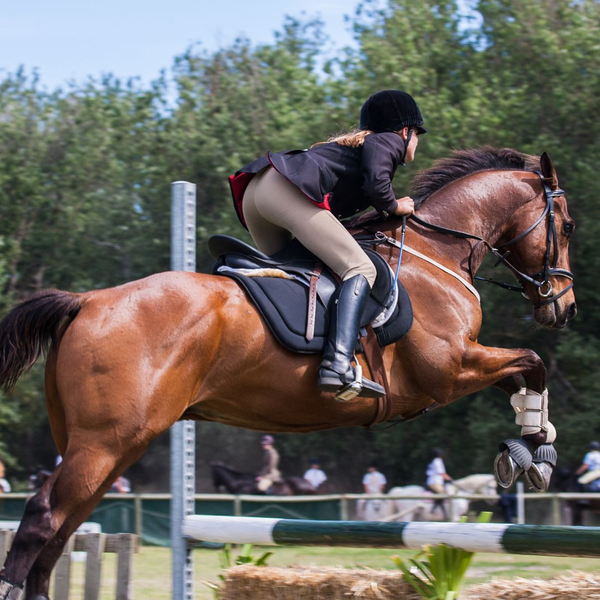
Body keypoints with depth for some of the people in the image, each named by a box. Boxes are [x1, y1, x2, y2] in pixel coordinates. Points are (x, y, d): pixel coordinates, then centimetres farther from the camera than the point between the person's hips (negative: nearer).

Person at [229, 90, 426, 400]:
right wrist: (394, 207, 11)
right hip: (289, 190, -9)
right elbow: (376, 184, -7)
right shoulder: (388, 141, 12)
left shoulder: (355, 142, 37)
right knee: (360, 269, -13)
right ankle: (338, 365, -32)